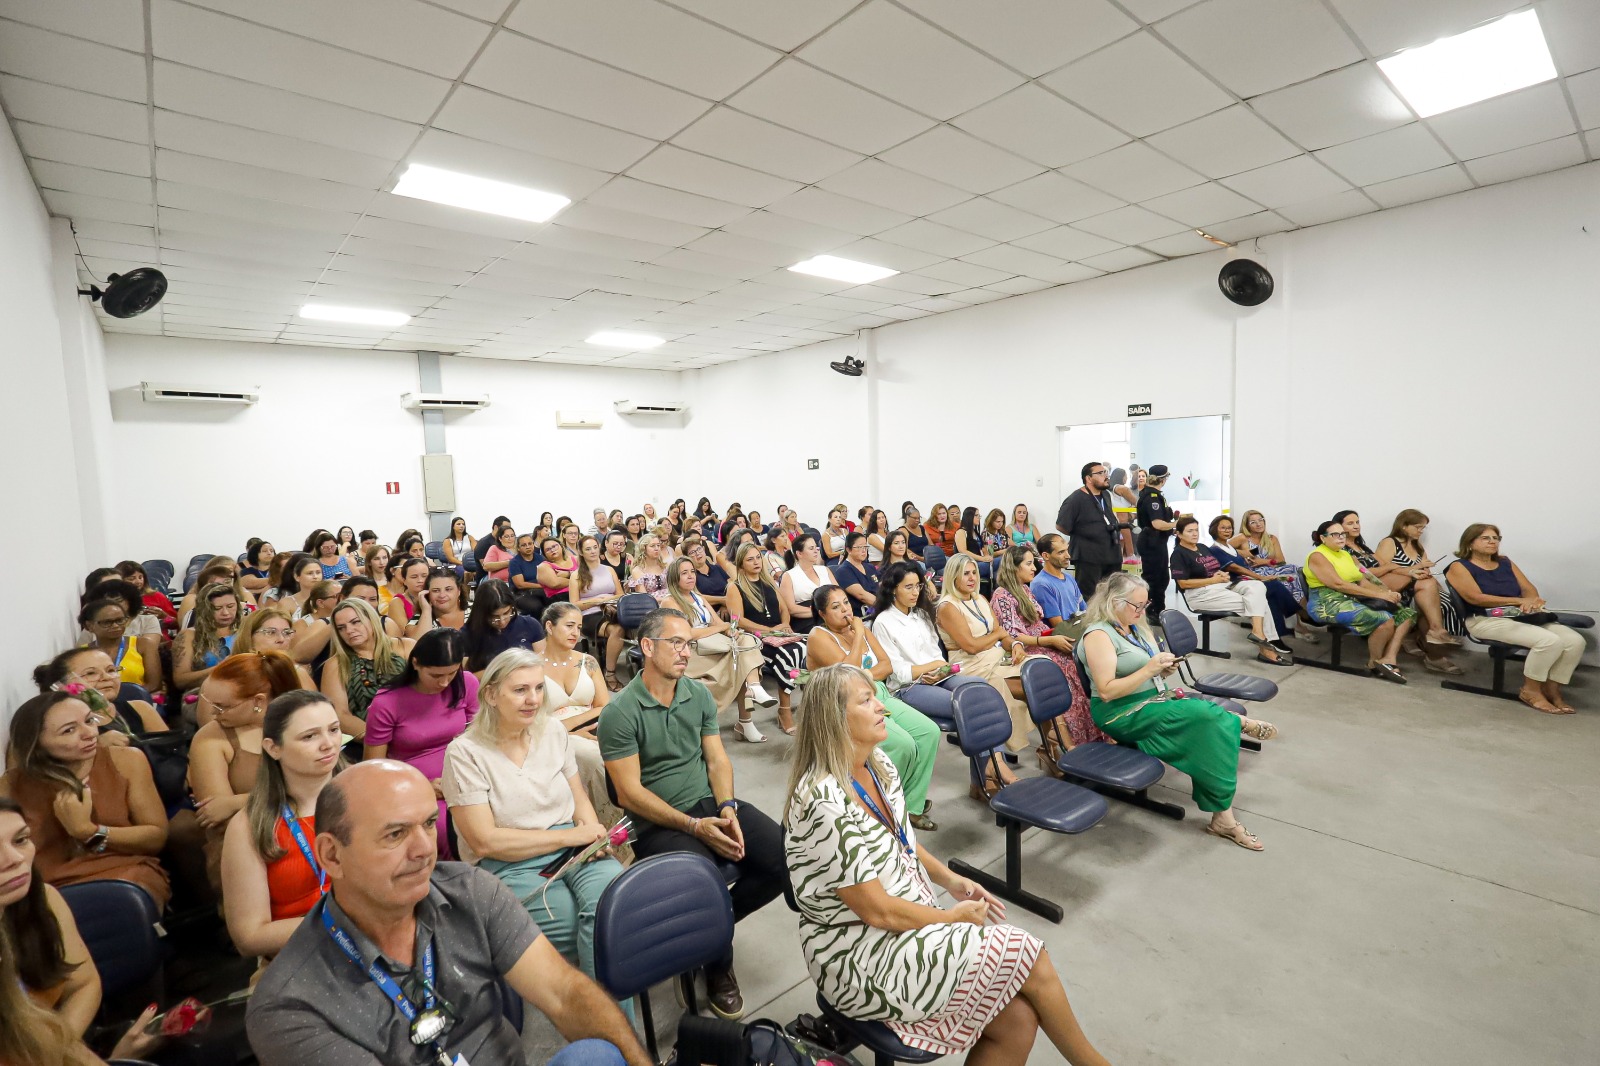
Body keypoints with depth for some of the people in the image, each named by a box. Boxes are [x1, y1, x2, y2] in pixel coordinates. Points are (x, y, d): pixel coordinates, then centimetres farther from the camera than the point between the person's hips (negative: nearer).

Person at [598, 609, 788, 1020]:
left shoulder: (699, 694, 6)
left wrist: (727, 809, -12)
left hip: (711, 804, 5)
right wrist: (695, 826, -18)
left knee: (785, 859, -14)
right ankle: (718, 964, 7)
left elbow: (717, 759, 7)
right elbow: (630, 792, -12)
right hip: (658, 823, -5)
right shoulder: (619, 712, -11)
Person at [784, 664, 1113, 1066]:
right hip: (860, 961, -7)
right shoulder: (826, 804, -28)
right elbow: (878, 912, -22)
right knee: (1028, 958, -7)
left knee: (1018, 1018, -7)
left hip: (909, 927, 7)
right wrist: (954, 917, -9)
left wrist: (951, 880, 3)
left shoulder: (878, 765, 0)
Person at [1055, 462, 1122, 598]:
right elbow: (1061, 526, -13)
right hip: (1089, 557, -8)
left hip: (1112, 554, 8)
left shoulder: (1106, 495, 12)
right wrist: (1081, 537, -3)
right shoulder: (1076, 499, -13)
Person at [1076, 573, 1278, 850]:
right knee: (1206, 715, -24)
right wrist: (1149, 669, -22)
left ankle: (1223, 816, -12)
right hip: (1122, 714, -8)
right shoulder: (1098, 635, -15)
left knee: (1211, 729, -17)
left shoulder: (1138, 627, 11)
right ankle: (1239, 722, 9)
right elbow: (1106, 691, -21)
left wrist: (1165, 669, -4)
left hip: (1155, 701, 8)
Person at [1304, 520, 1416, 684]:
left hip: (1354, 599, 9)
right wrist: (1377, 594, -19)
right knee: (1385, 619, -26)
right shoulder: (1317, 556, -8)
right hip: (1328, 603, -9)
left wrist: (1387, 592, -10)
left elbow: (1363, 581, 11)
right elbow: (1338, 584, -19)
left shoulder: (1347, 555, 20)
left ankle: (1388, 659, -11)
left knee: (1406, 612, -2)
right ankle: (1374, 663, -3)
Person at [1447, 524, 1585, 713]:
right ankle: (1531, 690, -9)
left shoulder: (1506, 563, 20)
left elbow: (1530, 590, 14)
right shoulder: (1459, 567, -1)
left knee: (1575, 640, -15)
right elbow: (1476, 598, -12)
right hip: (1486, 620, -7)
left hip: (1522, 617, 7)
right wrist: (1520, 601, -12)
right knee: (1549, 640, -28)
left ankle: (1551, 688, -1)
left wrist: (1533, 602, -11)